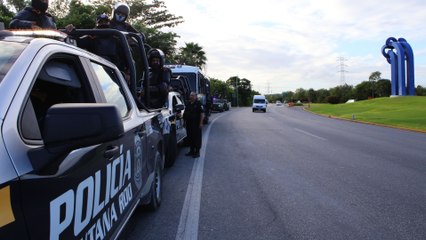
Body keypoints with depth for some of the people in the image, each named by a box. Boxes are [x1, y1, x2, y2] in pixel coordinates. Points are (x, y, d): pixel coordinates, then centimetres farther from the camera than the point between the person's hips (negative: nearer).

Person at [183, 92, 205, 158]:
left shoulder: (198, 104, -7)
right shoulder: (188, 104, 15)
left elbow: (202, 114, -12)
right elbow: (185, 114, 22)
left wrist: (201, 123, -18)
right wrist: (185, 122, 16)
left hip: (196, 125, -7)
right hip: (188, 124, 7)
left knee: (197, 138, -1)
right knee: (190, 138, 12)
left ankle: (197, 152, 5)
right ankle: (191, 151, 23)